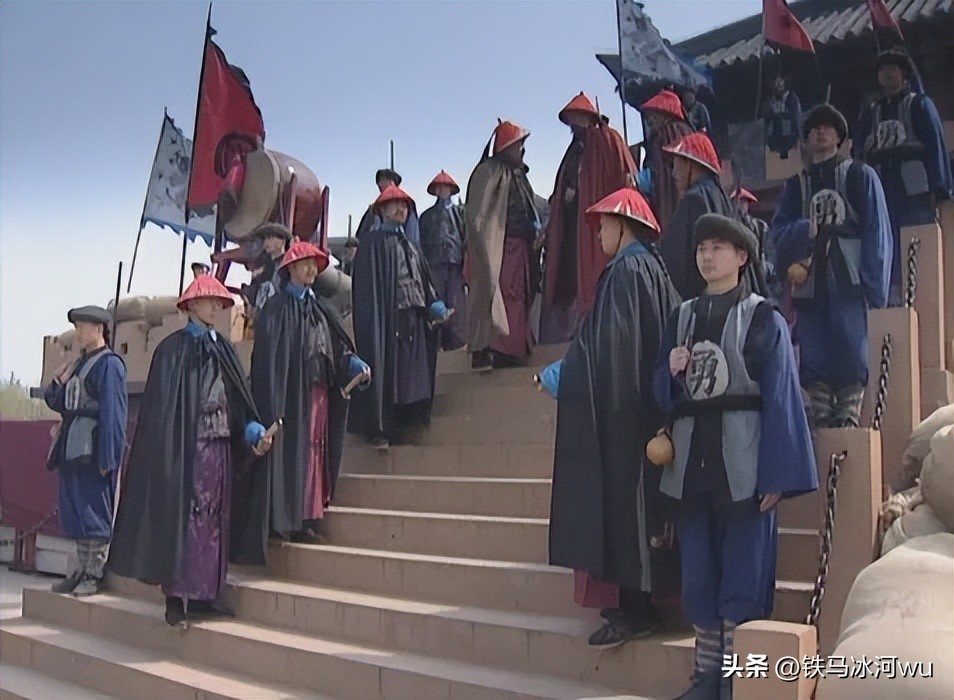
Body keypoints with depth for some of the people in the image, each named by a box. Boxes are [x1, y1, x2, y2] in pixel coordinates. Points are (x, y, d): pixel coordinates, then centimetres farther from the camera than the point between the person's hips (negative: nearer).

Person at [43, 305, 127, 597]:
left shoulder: (109, 364, -9)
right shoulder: (78, 363, 17)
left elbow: (112, 411, -15)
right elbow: (57, 402, 20)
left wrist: (107, 456, -18)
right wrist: (58, 383, 0)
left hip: (93, 447, -8)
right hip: (72, 447, 8)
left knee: (94, 510, -3)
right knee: (74, 510, 11)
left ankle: (94, 574, 3)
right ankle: (81, 570, 19)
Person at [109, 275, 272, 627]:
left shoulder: (224, 349, 15)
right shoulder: (173, 348, -2)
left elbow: (239, 397, 12)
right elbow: (160, 404, -6)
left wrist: (255, 432, -3)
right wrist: (166, 451, -14)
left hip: (221, 443, 6)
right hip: (183, 445, -6)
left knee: (213, 519, 7)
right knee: (182, 516, -6)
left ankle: (204, 593, 14)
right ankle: (175, 596, -1)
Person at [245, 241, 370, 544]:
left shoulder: (321, 308, 17)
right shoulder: (277, 307, -4)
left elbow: (338, 347, 13)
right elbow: (268, 354, -10)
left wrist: (355, 365, -8)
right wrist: (273, 406, -18)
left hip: (319, 390, 7)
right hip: (291, 392, -7)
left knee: (315, 453, 6)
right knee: (290, 454, -6)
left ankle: (307, 518, 11)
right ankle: (286, 520, -2)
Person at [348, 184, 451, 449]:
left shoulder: (411, 246, 23)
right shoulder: (372, 242, 0)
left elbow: (424, 281, 19)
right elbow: (367, 284, -9)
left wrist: (435, 308, 4)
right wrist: (374, 322, -18)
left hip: (412, 319, 7)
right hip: (384, 318, -7)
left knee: (410, 375, 5)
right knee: (384, 373, -7)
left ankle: (402, 428, 12)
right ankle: (378, 430, -2)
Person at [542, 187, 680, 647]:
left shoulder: (626, 269, -14)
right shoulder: (652, 268, 14)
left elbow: (606, 345, -20)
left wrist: (560, 374, -9)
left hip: (621, 407, -10)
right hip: (645, 402, 10)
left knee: (622, 497, -5)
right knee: (636, 498, 14)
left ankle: (634, 610, 0)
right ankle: (636, 603, 22)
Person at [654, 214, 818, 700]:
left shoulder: (763, 319, -1)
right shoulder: (682, 318, 13)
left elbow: (780, 398, -8)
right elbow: (663, 393, 16)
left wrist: (777, 474, -14)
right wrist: (670, 371, -8)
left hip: (742, 458, -5)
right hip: (692, 458, 5)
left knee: (743, 571, -2)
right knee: (699, 572, 8)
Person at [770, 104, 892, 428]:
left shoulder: (861, 176, 9)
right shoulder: (795, 185, 19)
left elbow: (877, 231, 1)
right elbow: (778, 231, 8)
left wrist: (874, 284, -9)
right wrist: (805, 230, -14)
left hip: (848, 280, -3)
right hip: (809, 283, 3)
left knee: (850, 353, -12)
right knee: (813, 357, -3)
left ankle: (849, 422, -9)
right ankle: (822, 423, 2)